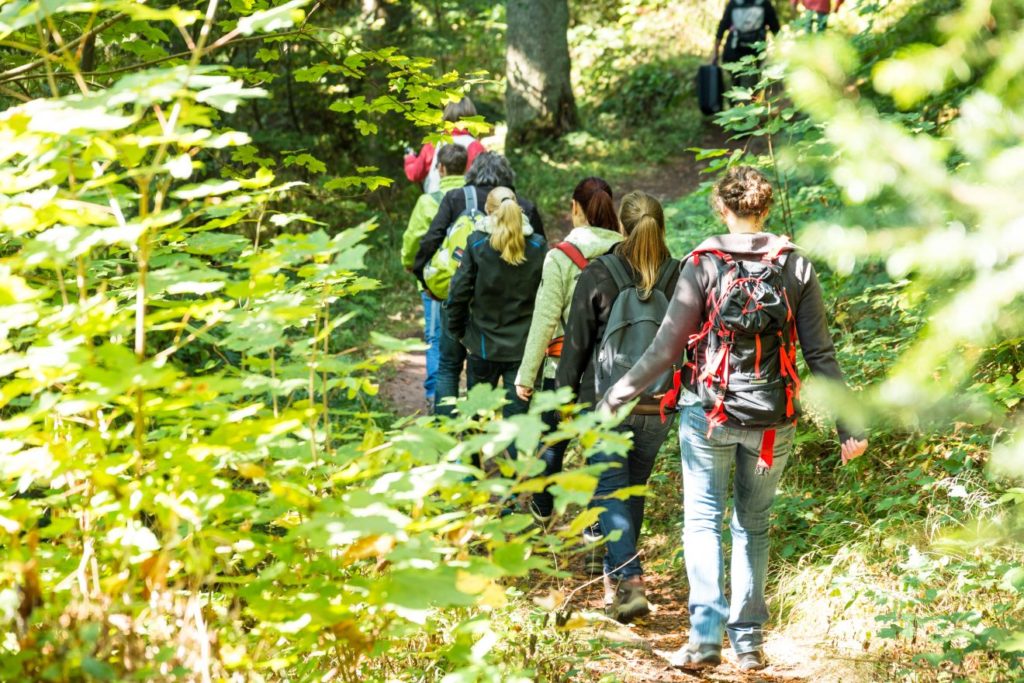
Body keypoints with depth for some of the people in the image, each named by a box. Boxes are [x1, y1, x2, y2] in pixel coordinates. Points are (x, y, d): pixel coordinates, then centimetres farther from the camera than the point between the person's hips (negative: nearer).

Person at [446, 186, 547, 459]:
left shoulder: (477, 243, -7)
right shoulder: (538, 246, -3)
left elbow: (459, 292, -8)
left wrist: (458, 332, 6)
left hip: (484, 344, 0)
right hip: (524, 346, 1)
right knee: (518, 414, 5)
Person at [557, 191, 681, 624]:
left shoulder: (597, 276, -9)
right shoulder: (678, 278, -3)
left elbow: (577, 342, -4)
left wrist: (565, 394, 7)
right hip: (658, 405, 3)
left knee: (610, 491, -1)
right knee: (634, 489, 17)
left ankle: (630, 581, -17)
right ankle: (615, 576, 28)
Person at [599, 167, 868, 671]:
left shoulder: (704, 264, -8)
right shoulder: (796, 267, -1)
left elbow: (667, 347, -8)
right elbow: (820, 355, -2)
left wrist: (617, 395, 2)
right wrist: (848, 426, 3)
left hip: (708, 412, -2)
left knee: (703, 519, 7)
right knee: (754, 525, 15)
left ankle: (705, 635, -5)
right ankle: (749, 640, 15)